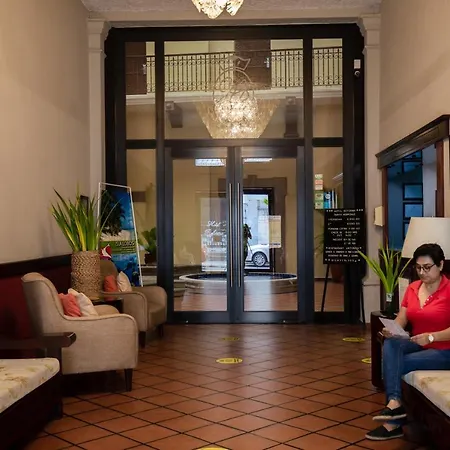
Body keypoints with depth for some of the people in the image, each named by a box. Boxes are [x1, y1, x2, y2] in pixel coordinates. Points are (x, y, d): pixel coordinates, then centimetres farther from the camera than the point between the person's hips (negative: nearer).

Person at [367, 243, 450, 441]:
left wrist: (431, 336, -31)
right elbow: (401, 320, 3)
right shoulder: (412, 288, 8)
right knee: (390, 344, -26)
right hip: (418, 345, 6)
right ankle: (394, 403, -36)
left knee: (397, 364, -22)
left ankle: (393, 423, -13)